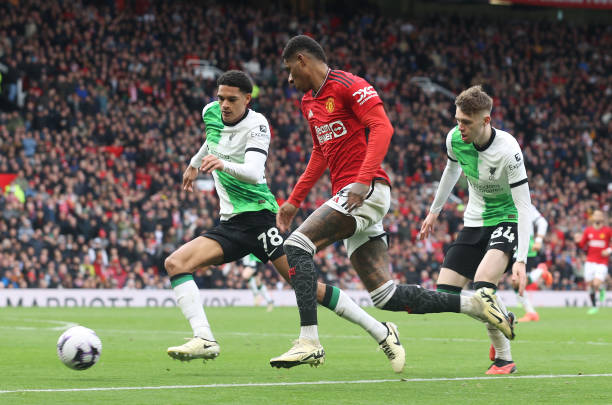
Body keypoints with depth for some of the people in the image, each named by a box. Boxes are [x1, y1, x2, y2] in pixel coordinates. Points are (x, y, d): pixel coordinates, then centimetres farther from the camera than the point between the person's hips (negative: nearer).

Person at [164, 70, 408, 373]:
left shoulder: (256, 125, -12)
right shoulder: (211, 112, 7)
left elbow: (254, 173, -28)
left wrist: (223, 164, -46)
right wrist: (195, 164, 47)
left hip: (258, 214, -7)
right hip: (230, 223, 7)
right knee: (175, 263, -12)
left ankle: (381, 332, -3)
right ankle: (204, 340, -22)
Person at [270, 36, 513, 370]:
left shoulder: (348, 85, -6)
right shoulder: (308, 102, 22)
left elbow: (382, 128, -16)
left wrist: (362, 181, -26)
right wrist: (294, 200, 28)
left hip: (367, 191, -9)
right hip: (349, 196, 9)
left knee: (297, 245, -20)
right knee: (386, 296, 1)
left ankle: (309, 342, -23)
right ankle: (475, 305, 8)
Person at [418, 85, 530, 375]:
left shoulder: (507, 150, -26)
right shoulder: (454, 138, -10)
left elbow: (524, 205, -25)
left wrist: (521, 260, -32)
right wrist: (434, 211, 25)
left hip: (507, 219, -6)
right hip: (474, 221, 6)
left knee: (483, 282, -31)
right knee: (444, 294, -5)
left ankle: (504, 359, -14)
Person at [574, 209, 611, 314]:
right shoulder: (588, 230, 6)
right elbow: (583, 246, 11)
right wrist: (579, 241, -9)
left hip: (602, 263, -3)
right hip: (590, 261, 3)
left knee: (597, 284, -18)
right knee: (589, 285, 2)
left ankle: (602, 289, 19)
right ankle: (594, 306, 19)